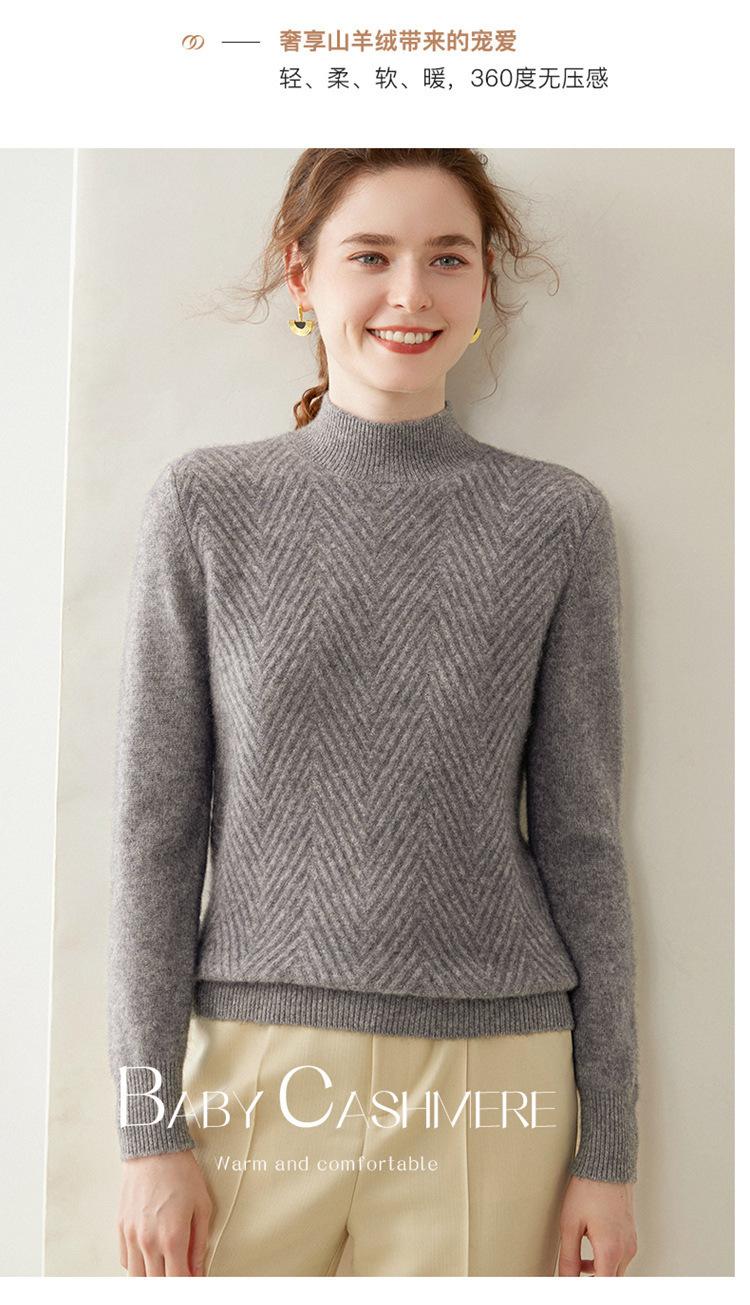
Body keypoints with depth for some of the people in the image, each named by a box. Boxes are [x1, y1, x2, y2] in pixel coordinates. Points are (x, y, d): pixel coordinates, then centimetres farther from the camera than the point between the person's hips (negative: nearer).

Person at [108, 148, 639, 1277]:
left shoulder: (557, 519, 2)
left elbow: (580, 836, 3)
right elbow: (157, 823, 0)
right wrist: (150, 1128, -2)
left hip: (488, 1090, 1)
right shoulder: (207, 505, 1)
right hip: (254, 1066, 0)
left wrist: (608, 1145, 3)